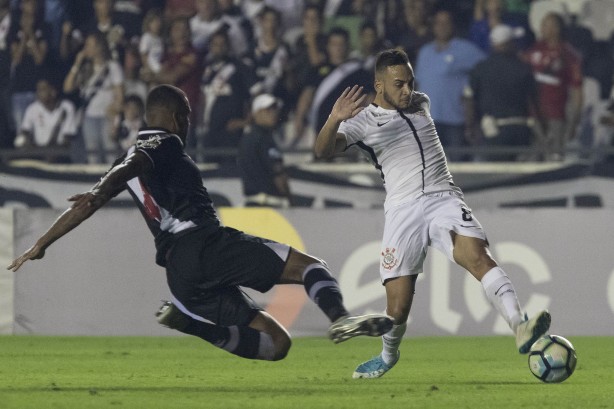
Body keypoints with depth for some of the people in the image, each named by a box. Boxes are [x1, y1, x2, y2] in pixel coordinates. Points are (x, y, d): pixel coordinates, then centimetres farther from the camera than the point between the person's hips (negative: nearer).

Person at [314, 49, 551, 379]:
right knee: (398, 306, -6)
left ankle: (520, 328, -44)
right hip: (403, 211, -3)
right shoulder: (363, 122, 0)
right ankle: (388, 356, 27)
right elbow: (323, 150, -18)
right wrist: (334, 120, -35)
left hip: (444, 199, 3)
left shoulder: (420, 104, 16)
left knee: (478, 256, -26)